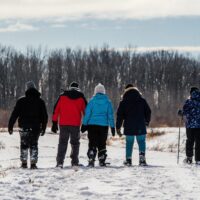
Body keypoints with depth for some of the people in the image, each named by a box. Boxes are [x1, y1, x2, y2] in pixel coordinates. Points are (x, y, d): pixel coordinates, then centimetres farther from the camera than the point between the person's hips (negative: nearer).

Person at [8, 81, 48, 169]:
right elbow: (45, 116, 7)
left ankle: (24, 163, 7)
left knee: (24, 145, 10)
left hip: (24, 127, -1)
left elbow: (14, 114, -4)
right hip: (36, 128, 1)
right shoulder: (40, 101, 4)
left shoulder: (21, 101, -3)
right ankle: (33, 163, -1)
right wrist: (43, 128, 14)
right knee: (34, 145, 7)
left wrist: (10, 125, 0)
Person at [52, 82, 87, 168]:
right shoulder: (81, 97, 5)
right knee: (75, 143, 11)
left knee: (62, 143, 4)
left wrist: (54, 123, 6)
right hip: (75, 124, 0)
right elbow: (85, 110, 7)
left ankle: (60, 162, -8)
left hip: (63, 124, 0)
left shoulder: (62, 96, 6)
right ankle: (74, 162, 9)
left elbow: (56, 109, 4)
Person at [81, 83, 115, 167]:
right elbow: (110, 115, 3)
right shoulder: (107, 102, 1)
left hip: (92, 125, -1)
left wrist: (84, 124, 1)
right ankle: (102, 161, 12)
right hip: (103, 125, 1)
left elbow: (87, 113, -4)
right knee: (102, 144, 12)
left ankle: (91, 160, -11)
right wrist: (112, 127, 8)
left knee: (92, 144, 2)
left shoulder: (92, 101, -4)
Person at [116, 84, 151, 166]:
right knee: (141, 142, 7)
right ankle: (142, 157, -10)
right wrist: (147, 121, 26)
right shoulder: (142, 101, 5)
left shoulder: (123, 102, 2)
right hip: (141, 127, 0)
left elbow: (119, 115, 1)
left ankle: (128, 159, 9)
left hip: (129, 128, 0)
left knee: (129, 143, 10)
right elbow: (148, 112, 11)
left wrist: (118, 127, 5)